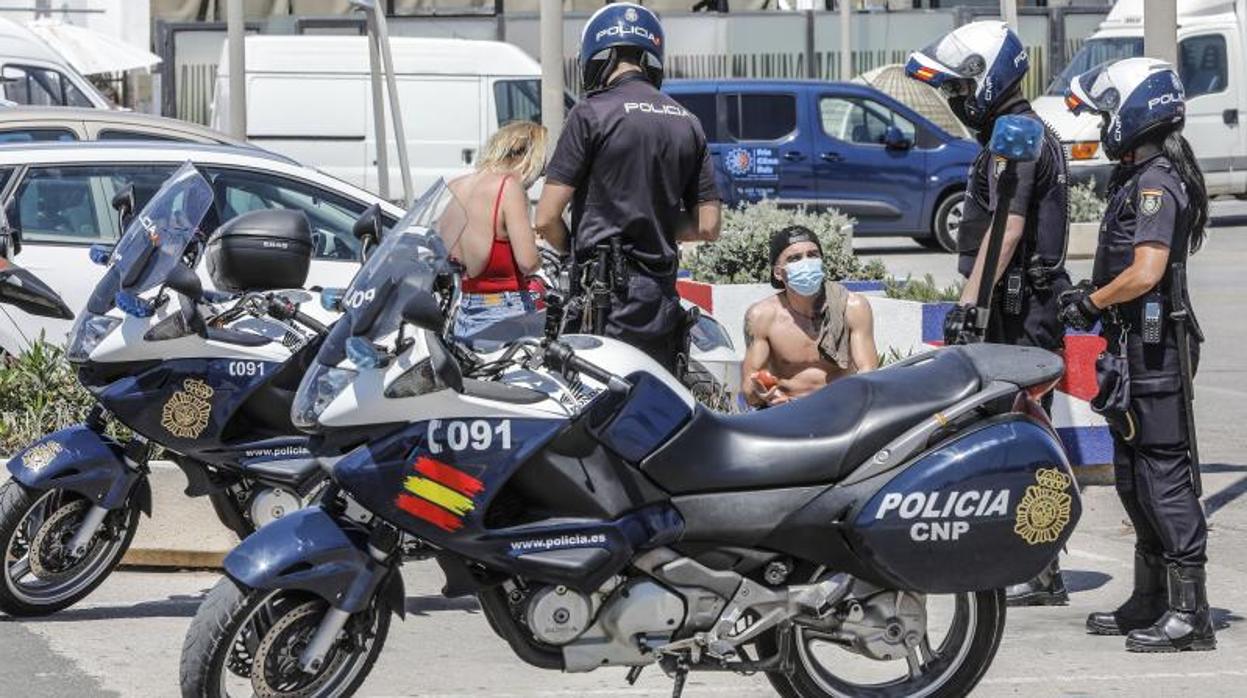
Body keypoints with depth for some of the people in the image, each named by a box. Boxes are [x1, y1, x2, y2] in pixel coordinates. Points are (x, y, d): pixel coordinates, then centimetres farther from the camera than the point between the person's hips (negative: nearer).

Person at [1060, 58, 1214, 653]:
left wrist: (1090, 302, -12)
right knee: (1134, 475, 16)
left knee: (1163, 477, -10)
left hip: (1154, 351, -11)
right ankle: (1151, 602, 25)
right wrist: (1094, 298, 14)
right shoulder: (1140, 178, 15)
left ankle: (1189, 613, -9)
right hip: (1135, 348, 11)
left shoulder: (1156, 184, -17)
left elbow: (1145, 273, -26)